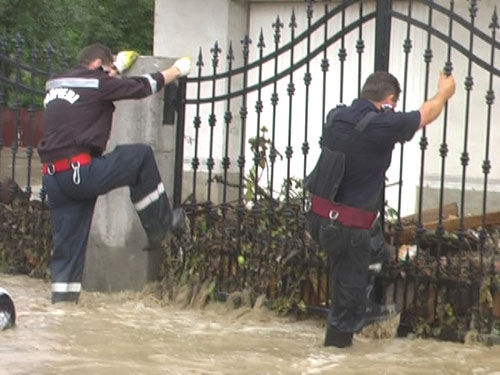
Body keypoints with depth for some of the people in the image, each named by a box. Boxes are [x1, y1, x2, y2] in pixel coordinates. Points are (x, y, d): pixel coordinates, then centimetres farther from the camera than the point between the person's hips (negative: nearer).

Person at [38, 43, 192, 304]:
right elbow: (141, 86, 8)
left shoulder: (55, 84, 17)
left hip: (53, 178, 7)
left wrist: (117, 67, 49)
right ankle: (161, 224, 16)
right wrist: (176, 70, 24)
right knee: (142, 157, 9)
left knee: (67, 243, 12)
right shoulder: (97, 84, -2)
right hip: (80, 172, -7)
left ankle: (62, 297, 10)